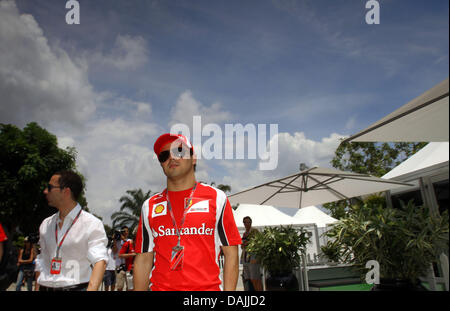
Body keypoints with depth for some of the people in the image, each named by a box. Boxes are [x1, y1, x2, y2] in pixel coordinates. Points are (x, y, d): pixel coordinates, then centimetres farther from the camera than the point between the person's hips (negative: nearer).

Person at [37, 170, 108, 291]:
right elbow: (43, 262, 16)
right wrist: (38, 286, 9)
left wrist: (91, 288, -32)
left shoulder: (92, 224, -10)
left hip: (76, 287, -5)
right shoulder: (45, 225, 11)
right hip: (45, 287, 5)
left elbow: (100, 261, -19)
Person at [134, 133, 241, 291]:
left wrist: (229, 289, -8)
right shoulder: (149, 206, 8)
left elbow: (231, 254, -1)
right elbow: (143, 260, 9)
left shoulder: (216, 198, 1)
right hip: (160, 286, 2)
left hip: (209, 286, -2)